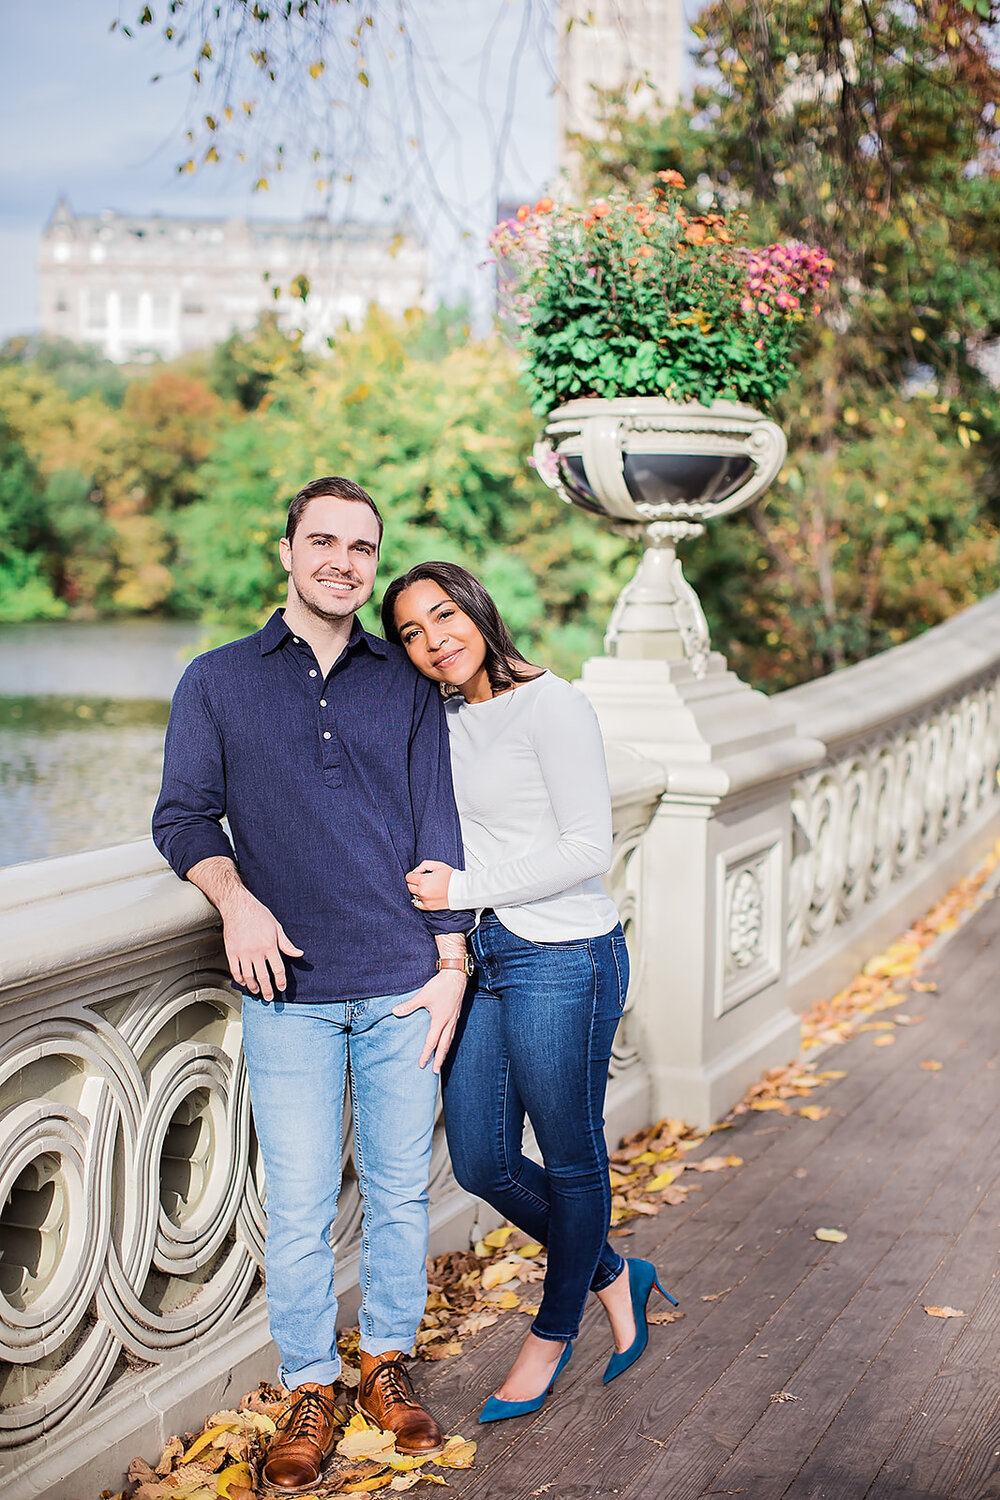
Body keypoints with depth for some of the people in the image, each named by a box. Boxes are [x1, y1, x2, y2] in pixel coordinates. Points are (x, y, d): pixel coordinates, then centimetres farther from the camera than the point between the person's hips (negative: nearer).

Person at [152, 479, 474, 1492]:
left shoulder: (406, 684, 7)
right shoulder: (216, 682, 5)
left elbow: (436, 829, 7)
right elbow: (184, 817, 4)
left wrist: (451, 963, 2)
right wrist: (235, 896, -15)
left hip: (401, 986, 2)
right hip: (288, 992, -1)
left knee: (399, 1188, 10)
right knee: (298, 1205, 3)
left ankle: (387, 1365, 28)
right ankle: (308, 1391, 20)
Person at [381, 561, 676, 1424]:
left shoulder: (552, 706, -13)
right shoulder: (445, 718, 9)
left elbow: (587, 849, -17)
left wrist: (465, 886, -17)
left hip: (563, 959, -8)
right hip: (478, 961, 8)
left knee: (571, 1159, 10)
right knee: (483, 1166, 12)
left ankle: (553, 1331, 32)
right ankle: (614, 1277, 35)